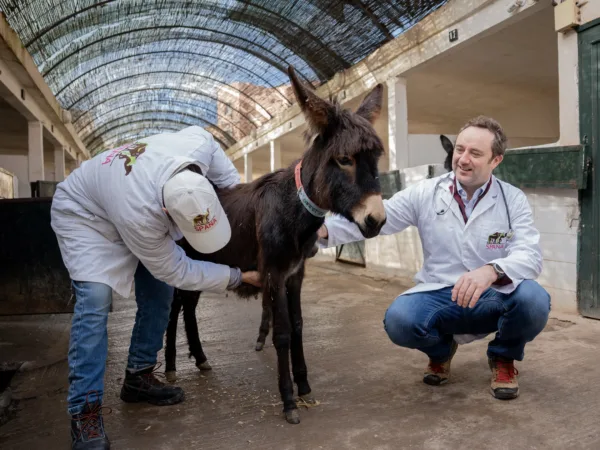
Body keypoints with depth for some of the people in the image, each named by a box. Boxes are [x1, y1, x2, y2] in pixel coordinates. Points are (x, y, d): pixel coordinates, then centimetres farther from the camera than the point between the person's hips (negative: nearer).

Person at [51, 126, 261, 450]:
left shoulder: (199, 145, -35)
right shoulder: (139, 214, -45)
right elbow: (176, 271, -29)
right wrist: (239, 277, -25)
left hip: (130, 193, 7)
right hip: (83, 214, -6)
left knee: (159, 293, 1)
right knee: (95, 299, -23)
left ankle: (138, 377, 16)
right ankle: (84, 412, -13)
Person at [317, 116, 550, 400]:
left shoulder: (513, 200, -3)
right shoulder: (425, 193, -2)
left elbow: (530, 256, -17)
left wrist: (492, 271, -39)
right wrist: (324, 228, -27)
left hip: (494, 298, 0)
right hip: (438, 295, 0)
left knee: (533, 300, -31)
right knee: (398, 320, -29)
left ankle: (503, 358, 6)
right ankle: (440, 351, 12)